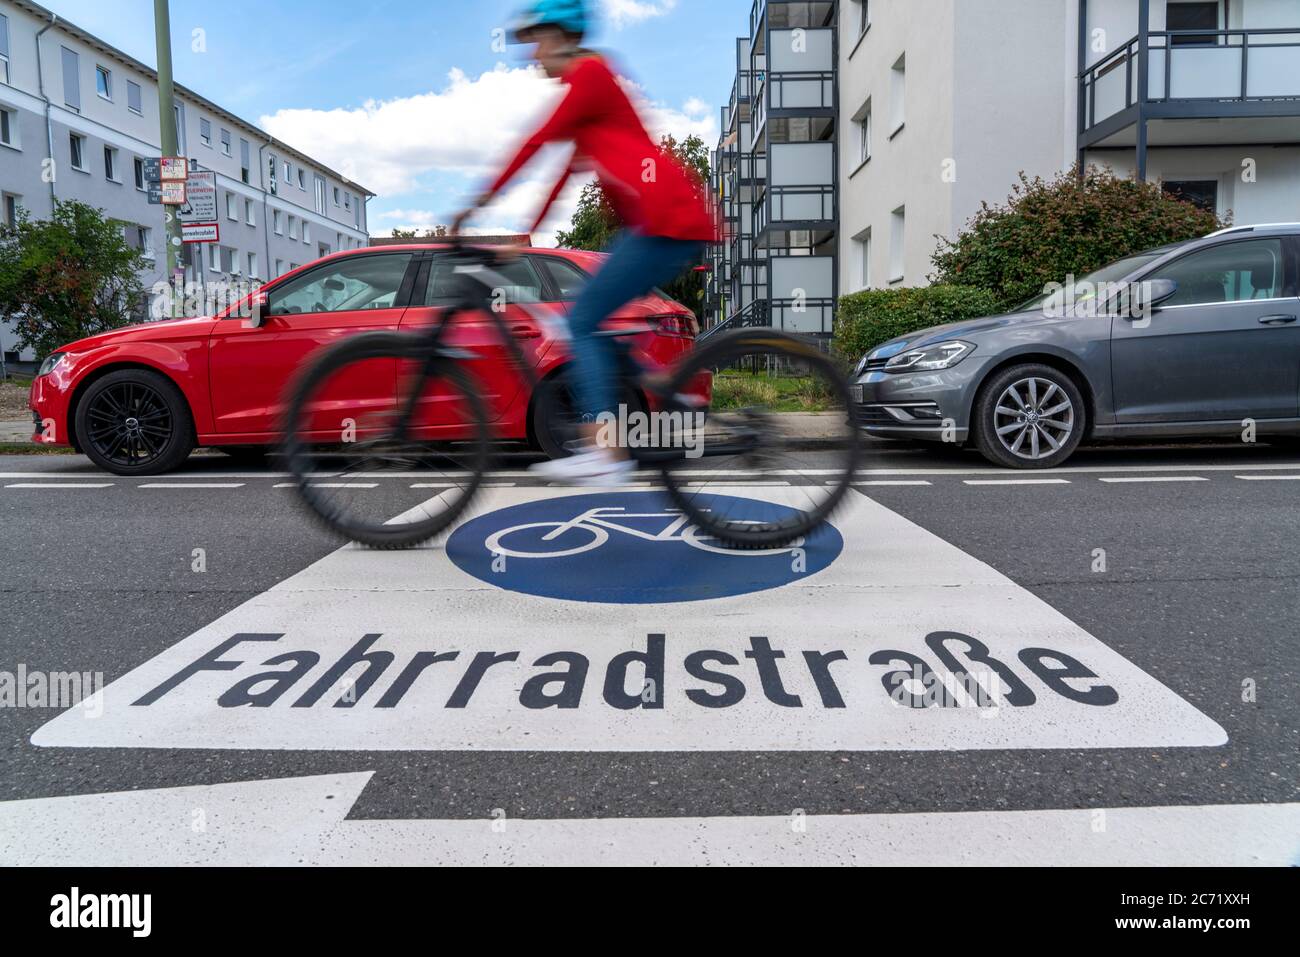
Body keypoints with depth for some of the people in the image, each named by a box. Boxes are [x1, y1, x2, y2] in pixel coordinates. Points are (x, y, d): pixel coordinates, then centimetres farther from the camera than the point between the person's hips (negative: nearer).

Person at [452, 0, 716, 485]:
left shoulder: (590, 73, -3)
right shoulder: (586, 88, 26)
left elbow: (538, 141, -12)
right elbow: (567, 172, 25)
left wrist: (480, 201, -8)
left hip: (668, 221, -10)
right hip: (652, 221, 10)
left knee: (583, 322, -10)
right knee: (588, 323, 12)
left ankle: (605, 454, -14)